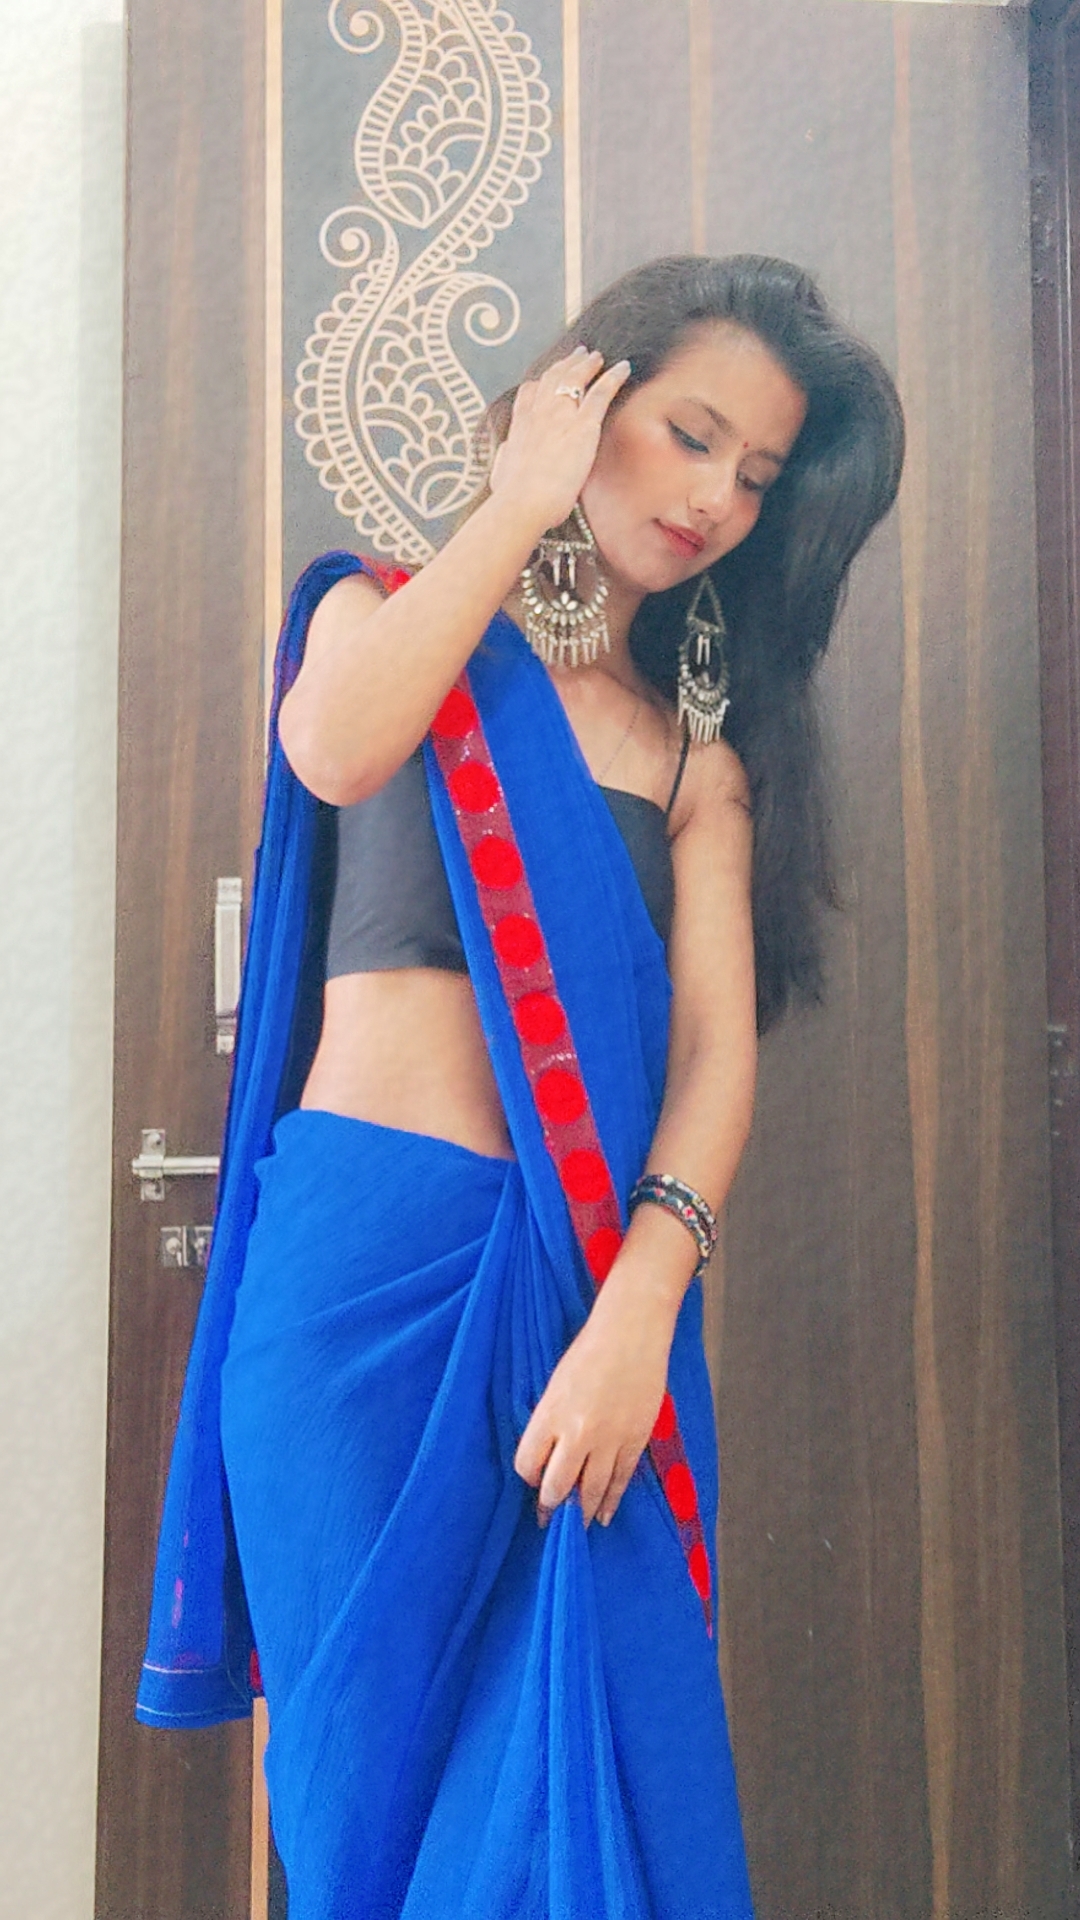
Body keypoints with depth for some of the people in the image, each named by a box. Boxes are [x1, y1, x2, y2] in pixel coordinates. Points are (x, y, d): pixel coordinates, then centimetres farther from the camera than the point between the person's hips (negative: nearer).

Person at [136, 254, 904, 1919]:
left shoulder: (698, 751, 14)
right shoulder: (392, 608, 11)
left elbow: (717, 1043, -1)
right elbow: (333, 749, -14)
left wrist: (640, 1305, -18)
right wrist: (521, 503, -3)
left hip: (591, 1274, 2)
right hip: (365, 1252, -2)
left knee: (598, 1763, 4)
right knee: (380, 1741, 3)